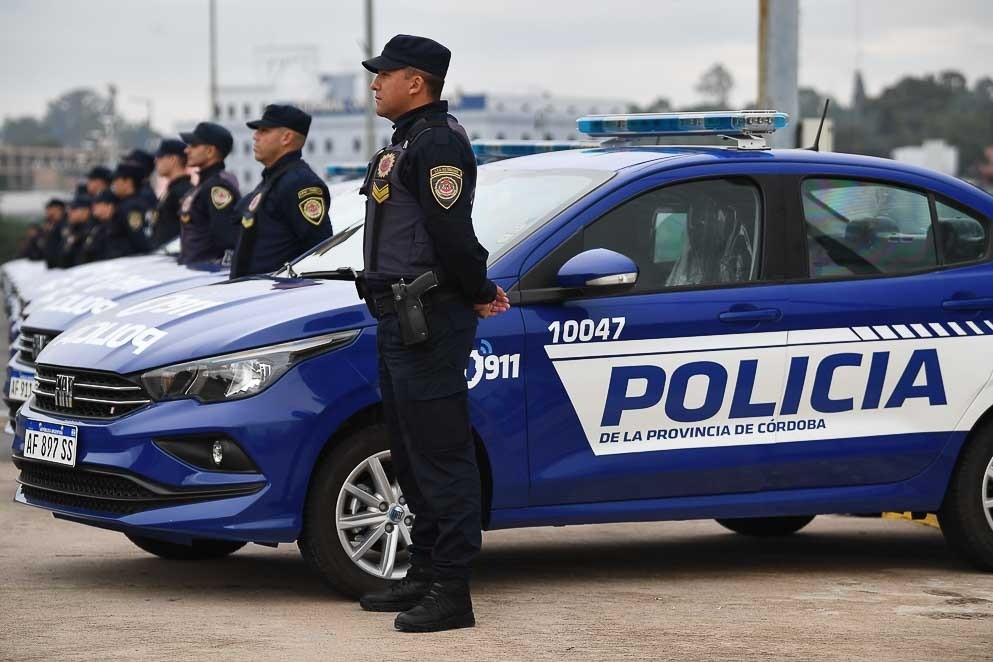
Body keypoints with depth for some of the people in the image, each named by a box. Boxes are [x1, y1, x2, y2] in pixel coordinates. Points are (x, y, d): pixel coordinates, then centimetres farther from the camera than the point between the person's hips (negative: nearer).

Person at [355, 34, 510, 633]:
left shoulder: (438, 141, -15)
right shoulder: (408, 141, 19)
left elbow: (452, 232, -21)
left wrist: (477, 293, -8)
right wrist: (475, 290, 14)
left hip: (430, 320, -11)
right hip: (400, 317, 11)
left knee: (441, 457, -10)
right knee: (413, 455, 16)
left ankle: (451, 592, -9)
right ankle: (424, 575, 25)